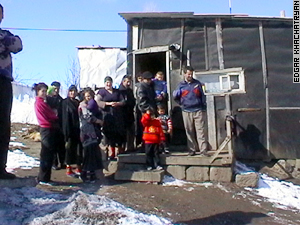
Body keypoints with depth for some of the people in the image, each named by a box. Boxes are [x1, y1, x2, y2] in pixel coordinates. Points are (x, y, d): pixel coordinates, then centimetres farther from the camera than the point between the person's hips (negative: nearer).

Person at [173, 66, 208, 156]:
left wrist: (204, 108, 6)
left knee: (200, 130, -6)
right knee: (189, 132, 5)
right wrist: (181, 103, 3)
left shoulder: (197, 83, 8)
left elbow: (202, 96, 10)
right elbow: (175, 96, 13)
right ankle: (192, 150, 12)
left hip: (198, 110, -1)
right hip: (187, 111, 1)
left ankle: (203, 150, -7)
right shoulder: (181, 85, 7)